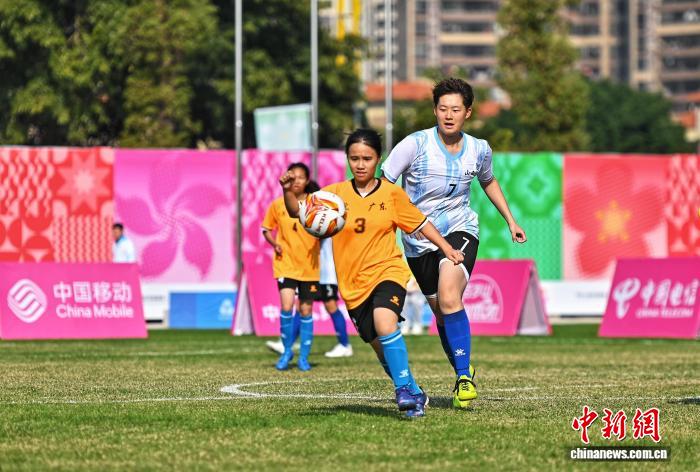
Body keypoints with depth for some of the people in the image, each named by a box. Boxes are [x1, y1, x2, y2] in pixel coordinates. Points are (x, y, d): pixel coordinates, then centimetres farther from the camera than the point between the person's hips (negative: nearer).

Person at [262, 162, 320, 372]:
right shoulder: (277, 205, 1)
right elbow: (266, 229, 11)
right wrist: (275, 244, -7)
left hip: (309, 266, 1)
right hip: (286, 264, -1)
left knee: (306, 310, 6)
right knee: (287, 306, -16)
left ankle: (304, 357, 17)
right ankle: (287, 351, 4)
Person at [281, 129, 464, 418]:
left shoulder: (391, 193, 0)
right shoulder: (336, 193, 1)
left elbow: (420, 222, 11)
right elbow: (297, 212, -9)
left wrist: (446, 248, 3)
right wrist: (288, 190, -29)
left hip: (388, 272, -3)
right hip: (353, 284, 3)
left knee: (385, 322, -32)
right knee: (382, 348, 8)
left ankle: (404, 388, -25)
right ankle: (415, 395, 28)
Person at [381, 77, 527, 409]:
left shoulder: (478, 150, -1)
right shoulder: (415, 145, -13)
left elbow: (488, 181, 21)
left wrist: (511, 221, 23)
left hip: (459, 231, -1)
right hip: (418, 241, 1)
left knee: (449, 298, -26)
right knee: (441, 314, 9)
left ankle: (464, 377, -21)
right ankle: (464, 374, 32)